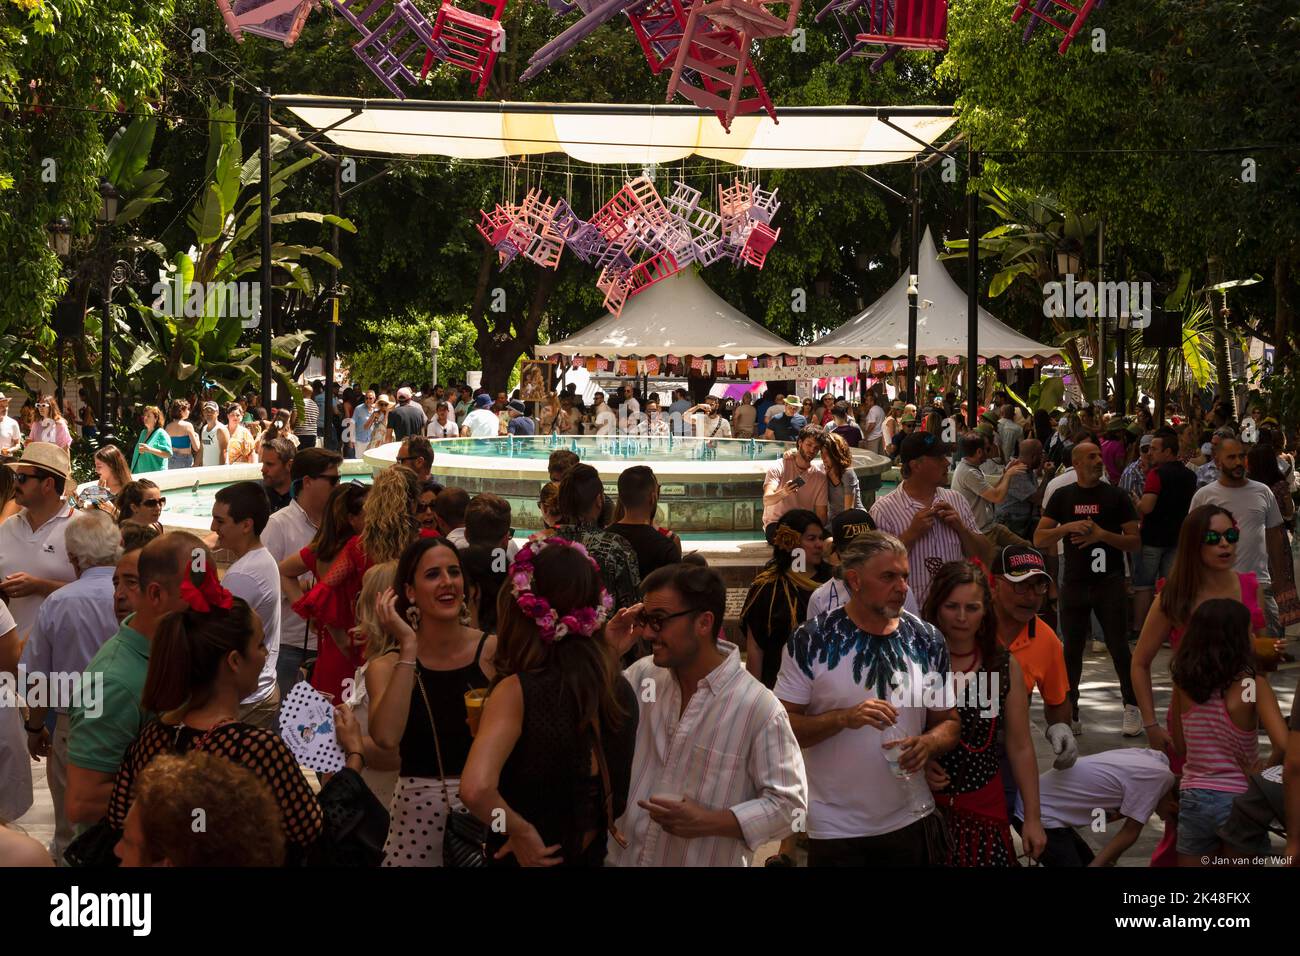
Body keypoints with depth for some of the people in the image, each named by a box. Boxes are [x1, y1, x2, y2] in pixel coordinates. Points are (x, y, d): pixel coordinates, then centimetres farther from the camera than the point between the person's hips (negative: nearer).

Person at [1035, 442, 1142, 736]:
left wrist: (1103, 535, -17)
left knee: (1119, 648, -2)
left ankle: (1132, 708, 8)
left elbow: (1136, 541, -1)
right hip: (1074, 584, 2)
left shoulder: (1116, 497, 2)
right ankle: (1069, 710, 16)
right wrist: (1068, 527, -18)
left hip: (1109, 583, -2)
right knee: (1072, 650, 7)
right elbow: (1039, 539, -2)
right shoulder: (1063, 497, 5)